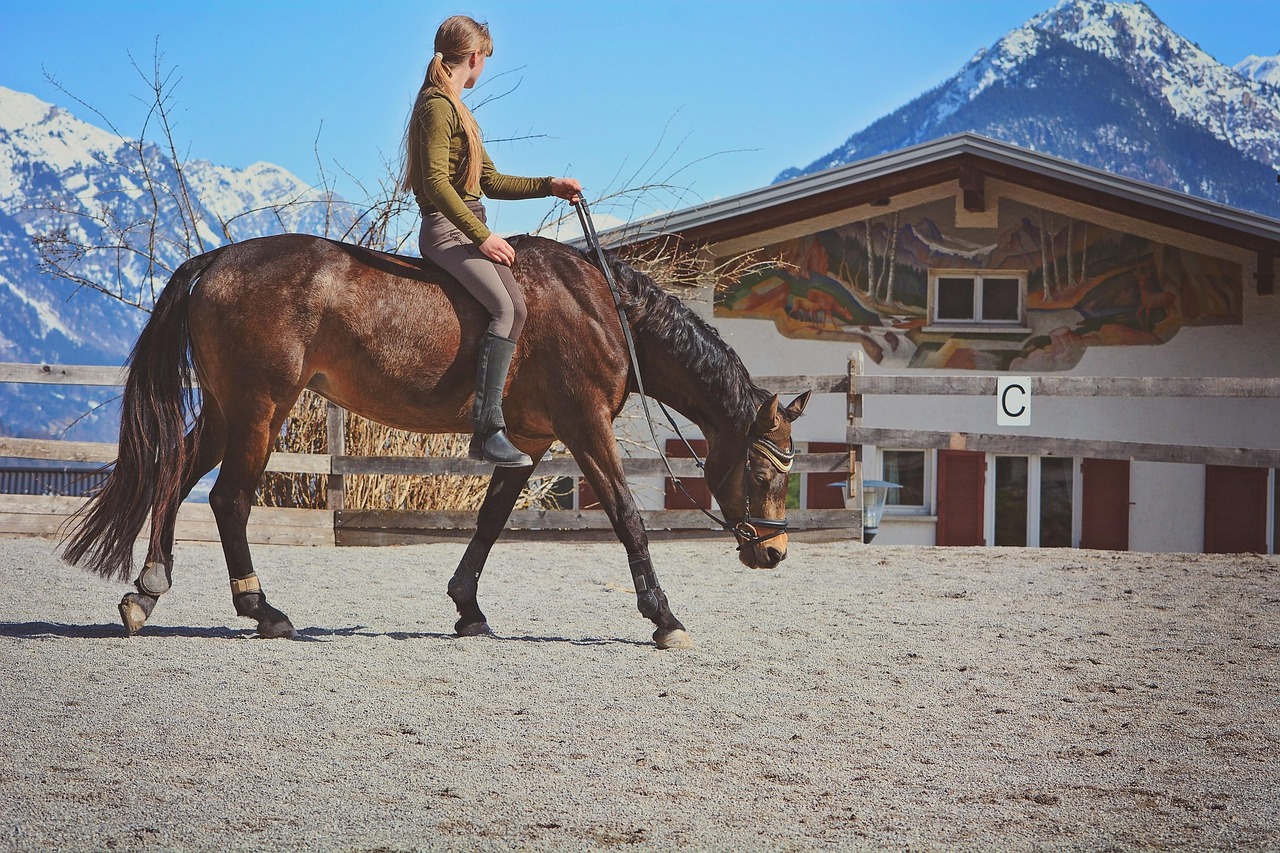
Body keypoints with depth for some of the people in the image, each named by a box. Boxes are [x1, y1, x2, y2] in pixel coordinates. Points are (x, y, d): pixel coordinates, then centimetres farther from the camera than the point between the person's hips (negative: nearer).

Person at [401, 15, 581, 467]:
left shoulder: (457, 110, 24)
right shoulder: (438, 107, -9)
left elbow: (490, 182, 26)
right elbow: (435, 181, -19)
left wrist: (549, 186, 17)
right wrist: (481, 236, -21)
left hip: (471, 231, 10)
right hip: (446, 231, -10)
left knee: (517, 306, -10)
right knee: (503, 307, -26)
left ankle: (485, 432, -14)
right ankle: (489, 427, -30)